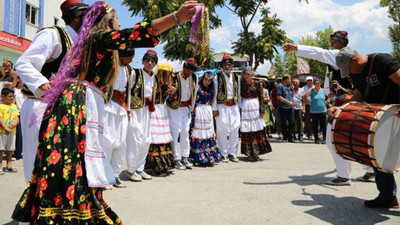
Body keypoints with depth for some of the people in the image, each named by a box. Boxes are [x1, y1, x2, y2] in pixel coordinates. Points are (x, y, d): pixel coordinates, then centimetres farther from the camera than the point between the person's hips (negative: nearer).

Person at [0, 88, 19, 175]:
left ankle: (9, 166, 22)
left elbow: (17, 118, 6)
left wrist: (12, 126, -11)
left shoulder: (14, 106, 11)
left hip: (12, 131, 5)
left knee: (10, 149, 12)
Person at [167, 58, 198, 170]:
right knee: (175, 132, -3)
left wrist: (191, 106, 12)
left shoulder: (194, 78, 0)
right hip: (174, 108, -5)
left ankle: (185, 157, 17)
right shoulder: (174, 77, -17)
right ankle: (176, 159, 5)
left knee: (185, 132, 8)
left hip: (186, 108, 6)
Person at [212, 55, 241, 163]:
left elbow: (238, 93, 18)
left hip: (234, 106, 4)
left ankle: (232, 153, 16)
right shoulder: (217, 77, -1)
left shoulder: (236, 77, 13)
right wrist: (214, 108, -8)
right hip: (222, 106, -4)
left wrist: (239, 106, 12)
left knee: (235, 130, 4)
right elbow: (214, 93, -3)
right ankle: (223, 154, 9)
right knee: (222, 130, -3)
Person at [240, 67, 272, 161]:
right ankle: (249, 153, 7)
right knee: (246, 131, 0)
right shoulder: (242, 84, 6)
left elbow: (261, 97, 1)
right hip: (245, 107, 1)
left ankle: (256, 152, 6)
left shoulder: (257, 84, 3)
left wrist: (262, 109, -6)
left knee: (257, 130, -2)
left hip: (255, 107, -1)